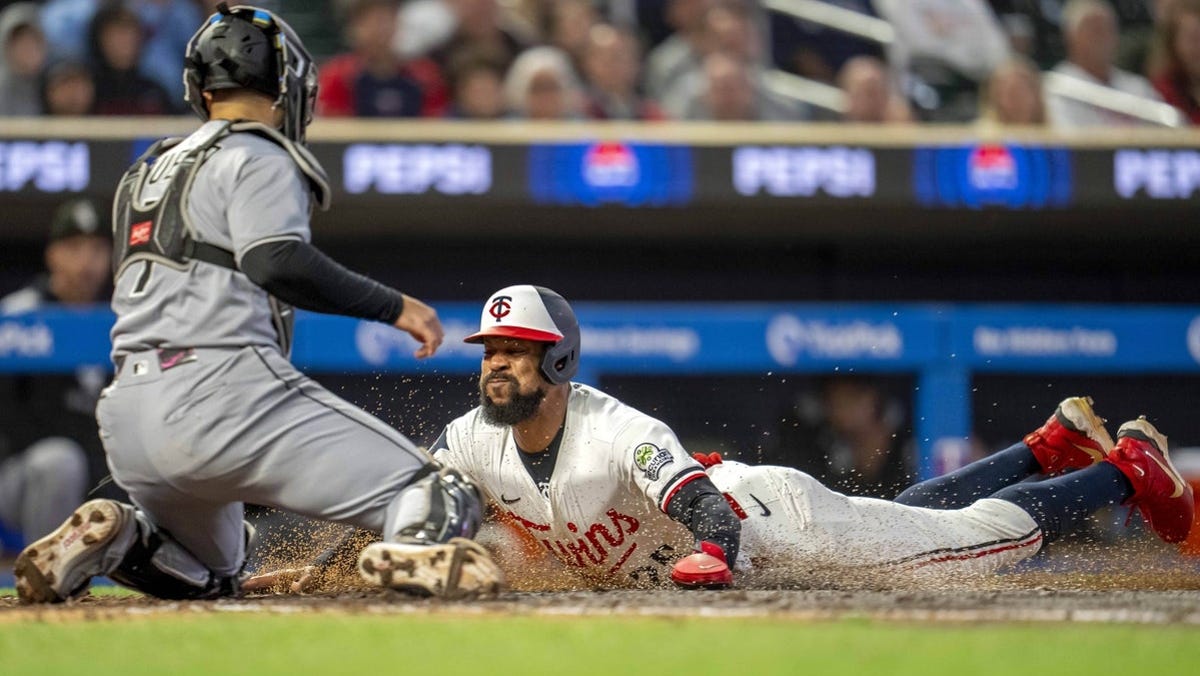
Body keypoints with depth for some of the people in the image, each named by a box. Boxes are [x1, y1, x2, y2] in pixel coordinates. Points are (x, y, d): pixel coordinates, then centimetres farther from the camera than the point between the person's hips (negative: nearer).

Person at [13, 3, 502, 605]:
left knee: (209, 573, 32)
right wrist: (394, 306, -12)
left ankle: (115, 538, 2)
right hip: (224, 395, -8)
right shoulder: (256, 156, 1)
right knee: (440, 502, -14)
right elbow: (277, 261, -16)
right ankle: (419, 544, -49)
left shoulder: (144, 171, 26)